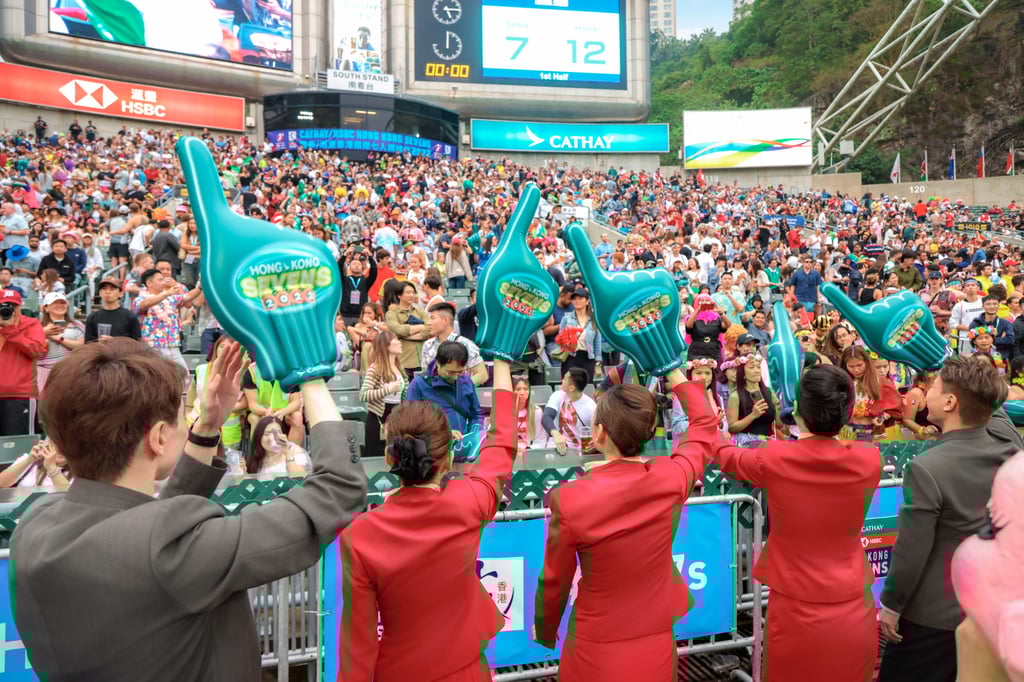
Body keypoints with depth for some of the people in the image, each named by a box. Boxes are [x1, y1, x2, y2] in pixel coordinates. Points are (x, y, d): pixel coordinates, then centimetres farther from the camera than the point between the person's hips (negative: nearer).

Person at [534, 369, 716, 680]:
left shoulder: (569, 498, -22)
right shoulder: (672, 478, -15)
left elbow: (555, 580, -8)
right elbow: (704, 427, 6)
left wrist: (545, 633, 10)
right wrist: (675, 374, 17)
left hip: (596, 653, -2)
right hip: (658, 647, 3)